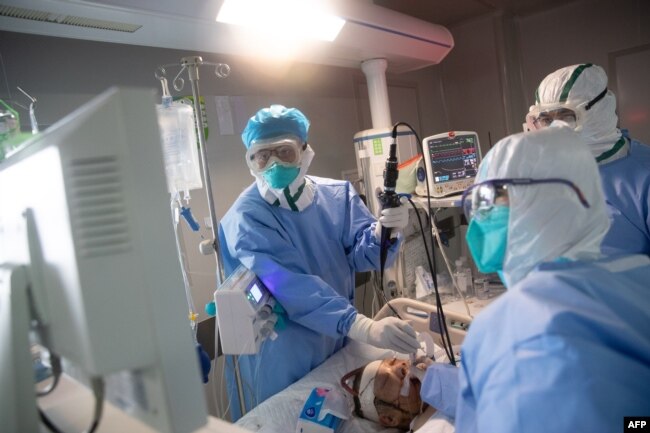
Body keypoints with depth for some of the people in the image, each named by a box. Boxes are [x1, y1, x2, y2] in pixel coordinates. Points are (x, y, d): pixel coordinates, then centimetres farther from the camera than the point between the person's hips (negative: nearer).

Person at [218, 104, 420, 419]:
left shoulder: (338, 195, -5)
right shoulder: (246, 219, -22)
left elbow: (361, 255, -11)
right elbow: (291, 286, -34)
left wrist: (383, 232, -34)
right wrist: (363, 327, -46)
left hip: (341, 346, 5)